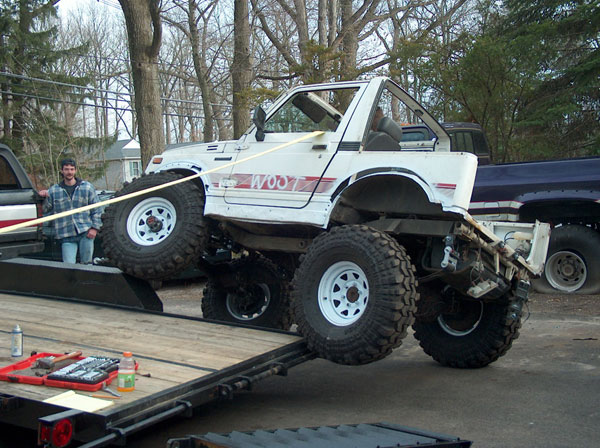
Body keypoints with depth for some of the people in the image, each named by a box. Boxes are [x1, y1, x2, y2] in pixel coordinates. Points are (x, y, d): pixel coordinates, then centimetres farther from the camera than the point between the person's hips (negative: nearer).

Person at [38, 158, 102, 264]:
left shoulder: (87, 187, 8)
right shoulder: (53, 190, 10)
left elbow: (96, 210, 7)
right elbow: (46, 210, 12)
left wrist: (94, 228, -3)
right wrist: (45, 197, -6)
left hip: (85, 233, 0)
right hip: (67, 236, 0)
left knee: (86, 264, 2)